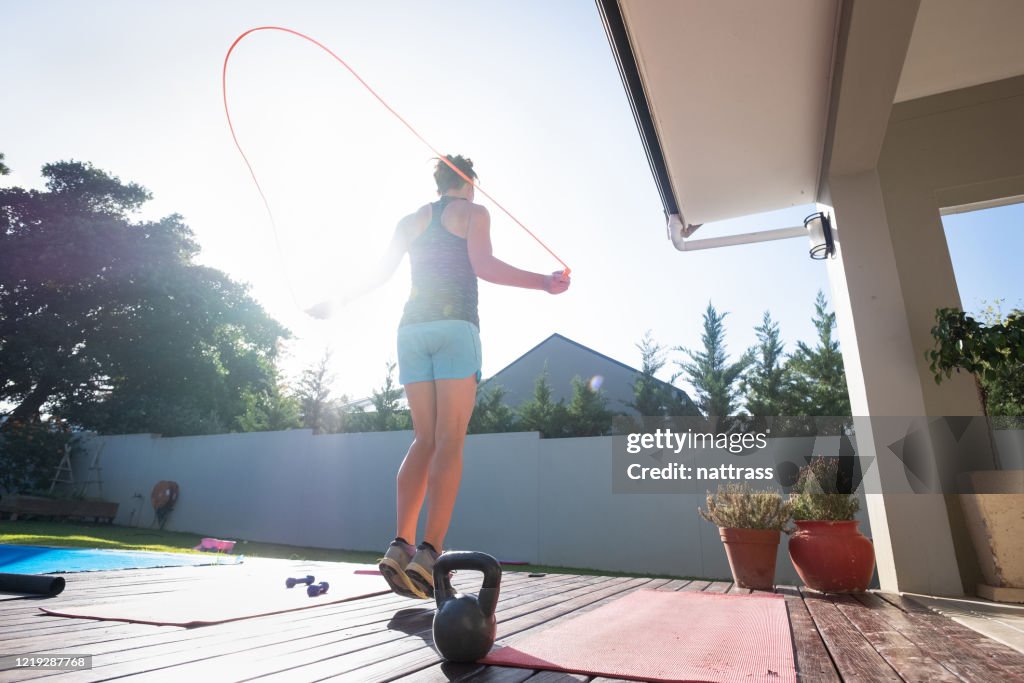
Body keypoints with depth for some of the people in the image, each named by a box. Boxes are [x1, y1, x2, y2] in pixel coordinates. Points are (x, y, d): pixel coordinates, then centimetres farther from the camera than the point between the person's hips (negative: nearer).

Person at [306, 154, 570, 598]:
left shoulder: (411, 220, 22)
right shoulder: (473, 212, 9)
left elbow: (378, 275, 16)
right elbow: (482, 265, -9)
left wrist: (335, 303, 28)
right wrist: (543, 282, -11)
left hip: (412, 329, 5)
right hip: (455, 326, -5)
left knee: (424, 440, 6)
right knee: (450, 441, -8)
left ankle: (401, 545, -4)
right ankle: (428, 554, -15)